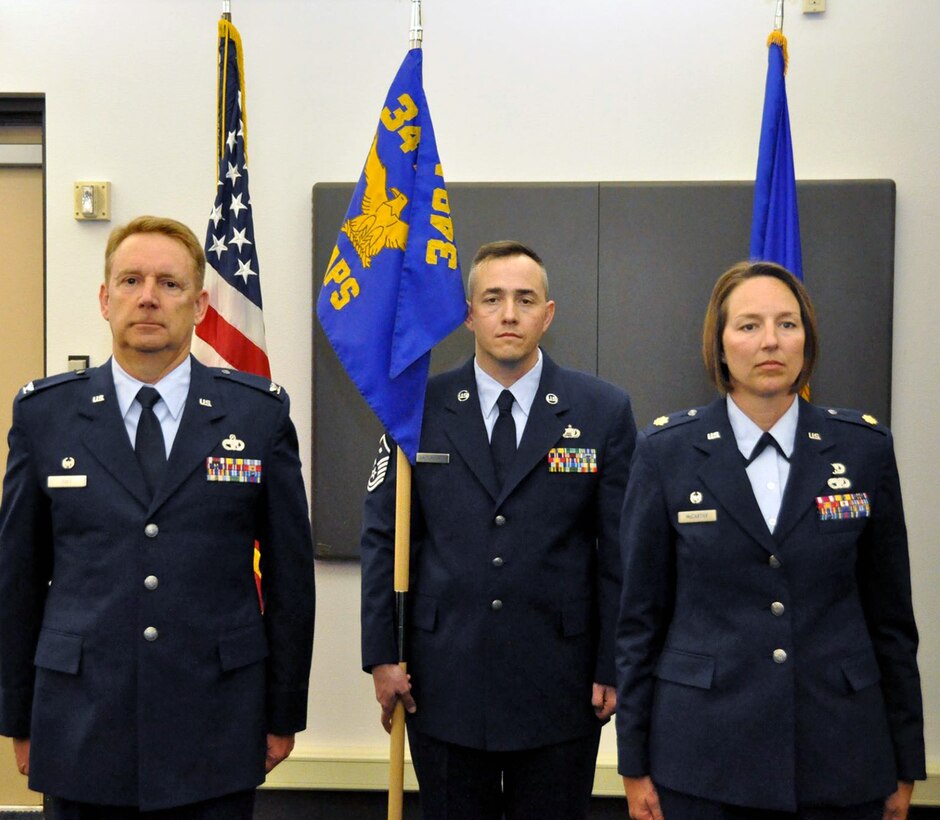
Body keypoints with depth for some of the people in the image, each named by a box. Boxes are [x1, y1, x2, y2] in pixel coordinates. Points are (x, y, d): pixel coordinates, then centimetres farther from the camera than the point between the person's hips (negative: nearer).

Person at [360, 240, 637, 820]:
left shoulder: (604, 411, -2)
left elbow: (620, 550, -1)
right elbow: (384, 539, 3)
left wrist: (615, 666, -2)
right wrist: (382, 654, -1)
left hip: (559, 684, 0)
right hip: (444, 681, 1)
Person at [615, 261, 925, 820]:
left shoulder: (865, 447, -1)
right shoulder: (667, 449, -4)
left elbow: (891, 616, 5)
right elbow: (640, 614, -1)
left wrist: (904, 764, 7)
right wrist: (635, 762, -1)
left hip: (839, 752, 1)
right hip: (702, 753, -1)